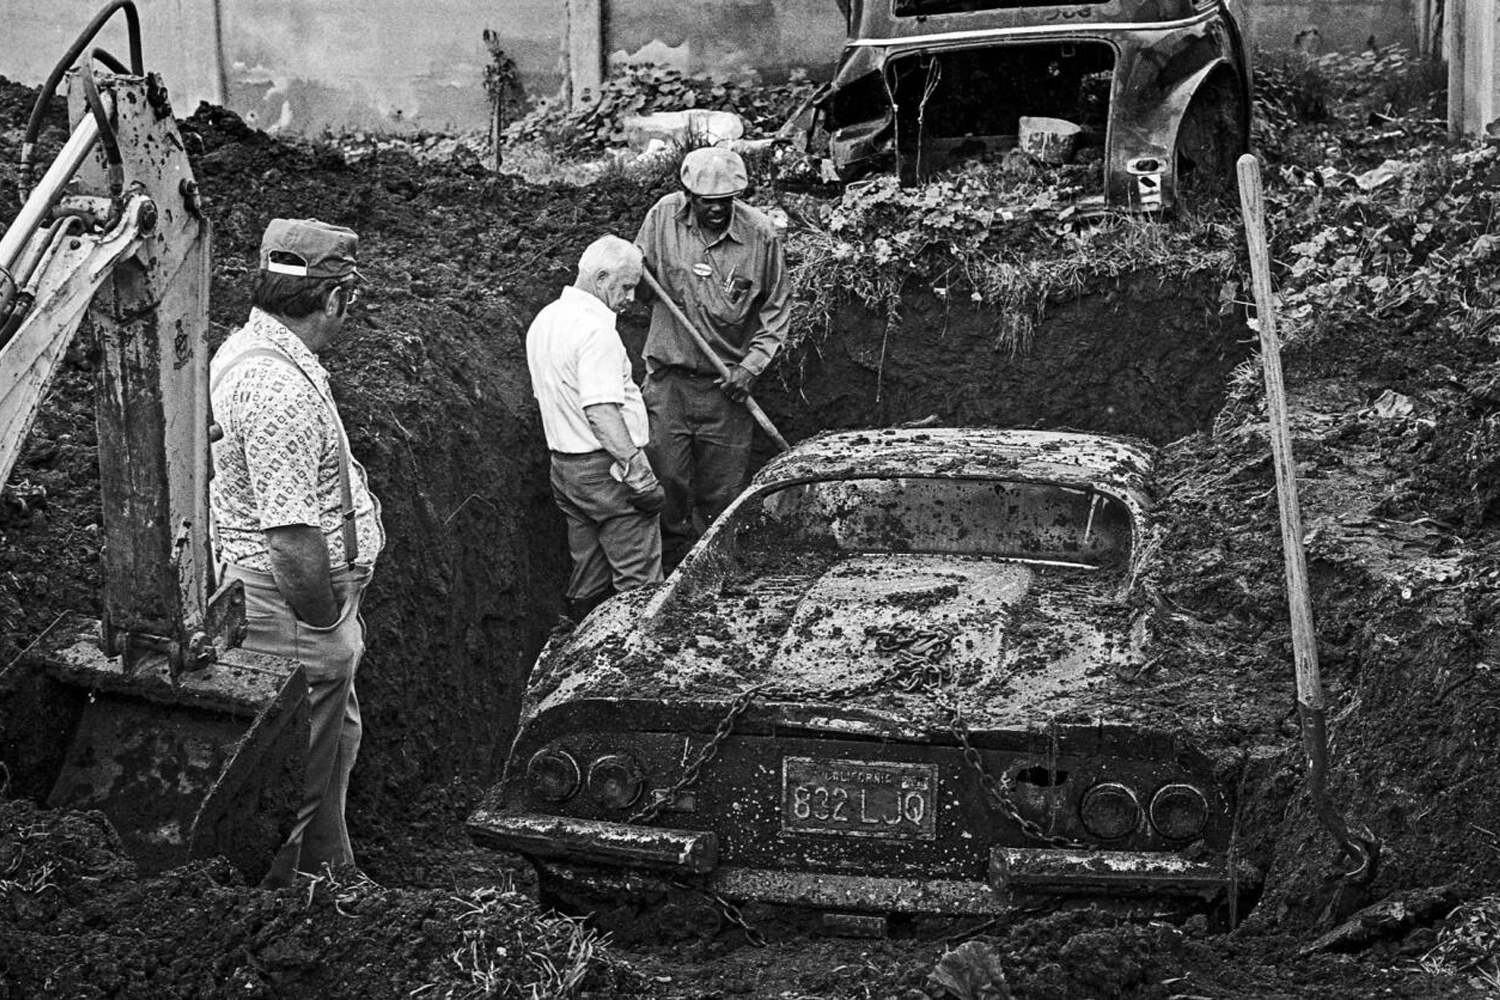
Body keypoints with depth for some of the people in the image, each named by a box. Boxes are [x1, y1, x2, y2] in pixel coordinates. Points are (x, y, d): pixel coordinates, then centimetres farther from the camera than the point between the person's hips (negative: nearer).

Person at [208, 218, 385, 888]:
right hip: (293, 612, -11)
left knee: (336, 742, 25)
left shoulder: (246, 350, 8)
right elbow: (292, 535, -28)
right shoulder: (279, 388, -27)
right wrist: (327, 625, -17)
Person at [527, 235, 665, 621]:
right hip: (606, 469, -10)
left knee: (588, 581, 15)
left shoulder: (544, 320, 12)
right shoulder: (595, 329, -19)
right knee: (638, 579, -6)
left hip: (564, 466, 10)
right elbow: (601, 412, -25)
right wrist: (638, 474, -23)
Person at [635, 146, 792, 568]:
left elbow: (777, 308, 1)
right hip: (668, 378, 1)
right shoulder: (664, 216, -6)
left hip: (726, 383, -1)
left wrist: (751, 366, -8)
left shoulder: (760, 234, -9)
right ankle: (673, 569, 18)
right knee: (667, 481, 1)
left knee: (720, 494, 5)